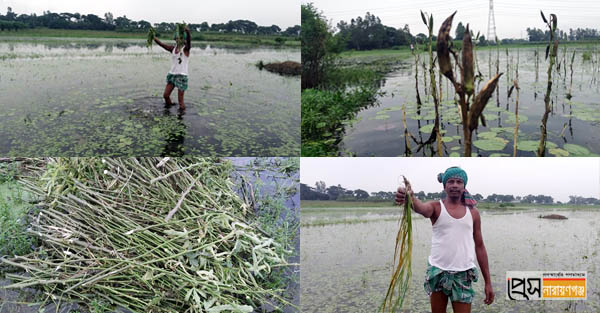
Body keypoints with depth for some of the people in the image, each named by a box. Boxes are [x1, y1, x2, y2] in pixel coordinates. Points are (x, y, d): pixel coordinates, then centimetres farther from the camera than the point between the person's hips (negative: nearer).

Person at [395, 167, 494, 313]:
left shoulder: (473, 212, 6)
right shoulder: (436, 207, -2)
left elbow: (479, 246, 9)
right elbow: (421, 207, -27)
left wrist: (488, 282, 7)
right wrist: (409, 197, -52)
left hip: (463, 275, 1)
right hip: (437, 272, -1)